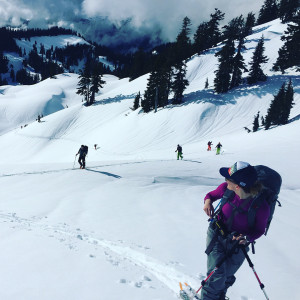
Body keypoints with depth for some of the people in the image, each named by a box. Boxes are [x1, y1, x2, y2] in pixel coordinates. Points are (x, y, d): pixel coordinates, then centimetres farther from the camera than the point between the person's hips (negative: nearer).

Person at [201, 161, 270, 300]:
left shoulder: (261, 207, -30)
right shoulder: (226, 188, -23)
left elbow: (260, 229, -10)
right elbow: (212, 194, 1)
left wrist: (247, 238, -28)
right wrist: (208, 201, -20)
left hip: (237, 243, 0)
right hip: (216, 234, 1)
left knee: (226, 277, 16)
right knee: (217, 274, -8)